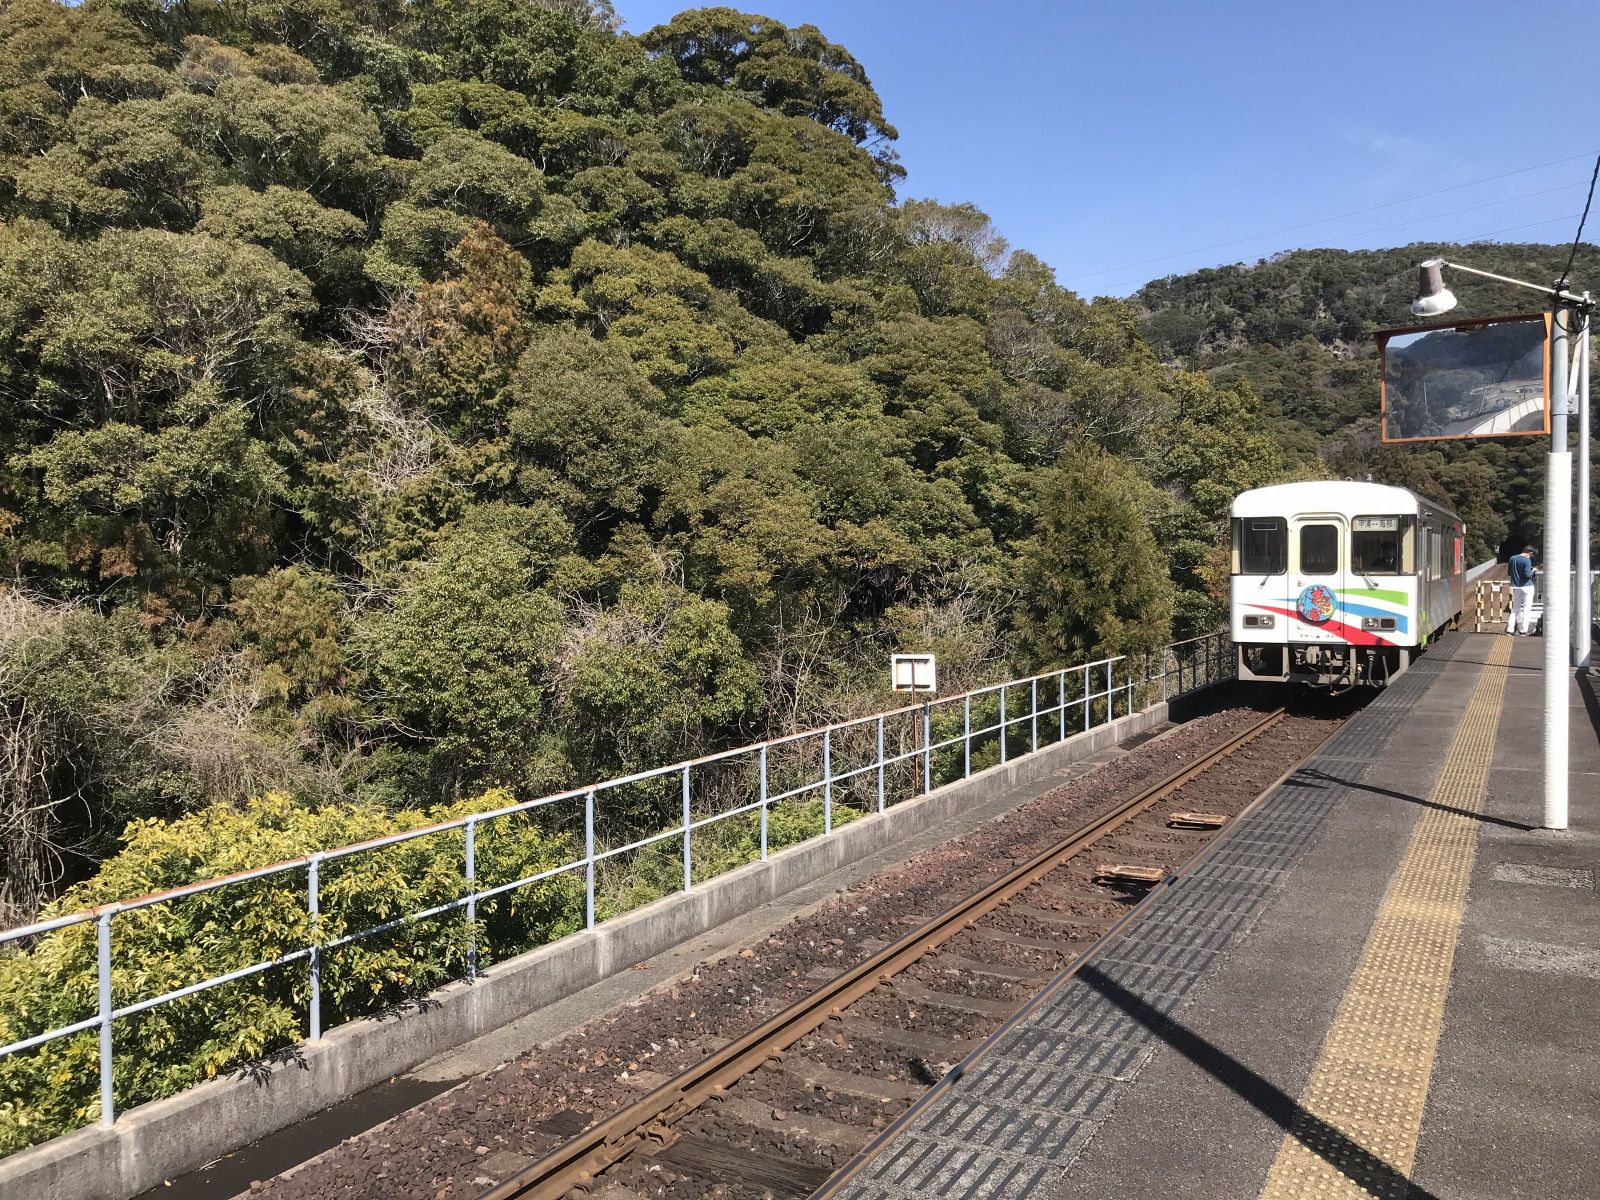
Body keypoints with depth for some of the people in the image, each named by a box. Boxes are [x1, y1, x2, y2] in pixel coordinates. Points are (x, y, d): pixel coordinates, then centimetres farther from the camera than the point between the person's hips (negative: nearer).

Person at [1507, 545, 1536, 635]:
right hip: (1527, 586, -6)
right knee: (1526, 609, 1)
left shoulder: (1512, 558, 6)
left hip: (1515, 587, 6)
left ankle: (1510, 629, 6)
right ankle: (1523, 630, -1)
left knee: (1515, 608, 12)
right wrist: (1533, 570, -1)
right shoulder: (1527, 560, -14)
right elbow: (1528, 574, -19)